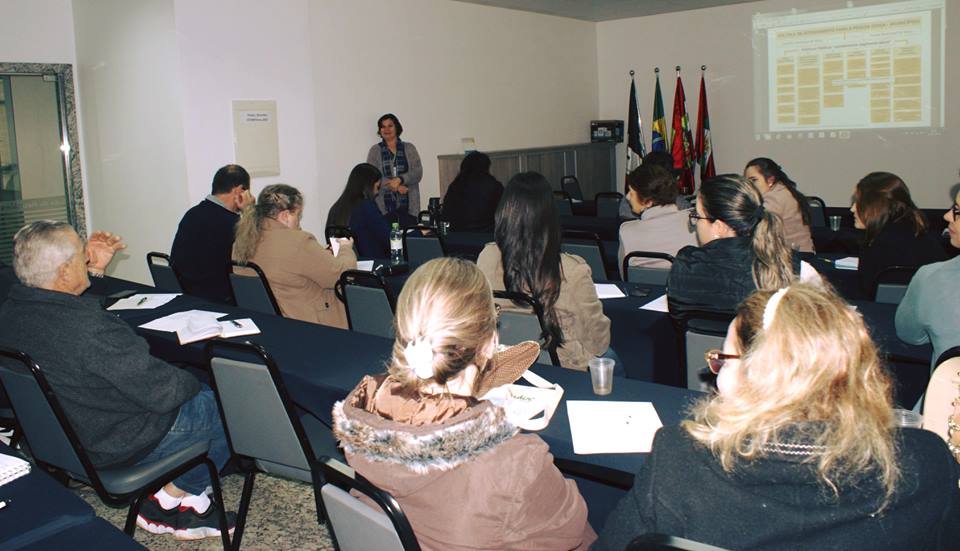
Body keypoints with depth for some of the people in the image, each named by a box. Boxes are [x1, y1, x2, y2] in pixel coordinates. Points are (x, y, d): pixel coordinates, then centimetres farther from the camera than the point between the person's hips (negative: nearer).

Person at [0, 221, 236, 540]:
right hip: (119, 445, -9)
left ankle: (168, 499, 19)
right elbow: (163, 392, -27)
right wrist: (191, 382, -7)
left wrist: (95, 270, 6)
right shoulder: (92, 328, -35)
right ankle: (176, 495, 16)